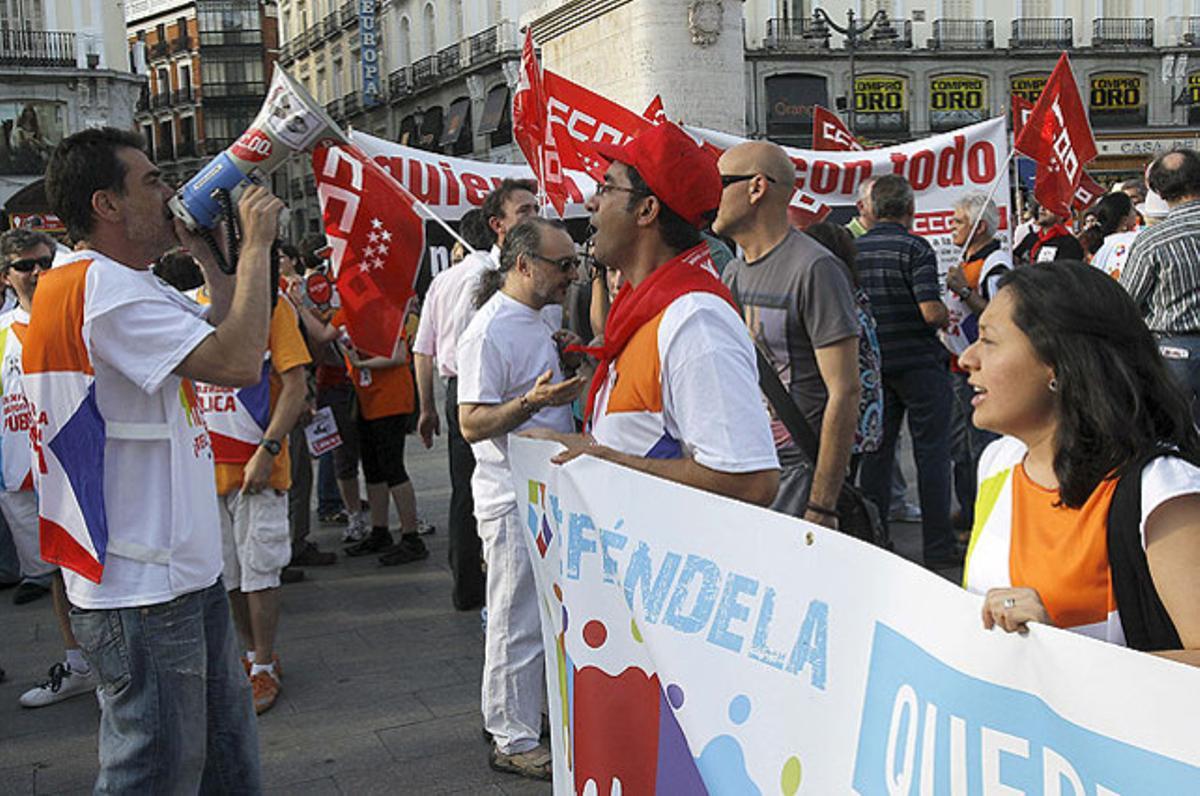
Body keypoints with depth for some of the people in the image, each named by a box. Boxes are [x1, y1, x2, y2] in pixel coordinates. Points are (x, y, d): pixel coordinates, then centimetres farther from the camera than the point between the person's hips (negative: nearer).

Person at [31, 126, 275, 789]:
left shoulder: (129, 285, 13)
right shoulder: (103, 288, -20)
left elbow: (226, 329, 21)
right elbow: (239, 362, -28)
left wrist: (202, 247, 11)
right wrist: (255, 243, -18)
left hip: (181, 571, 11)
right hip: (139, 591, -10)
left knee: (228, 754, 21)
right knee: (157, 773, 2)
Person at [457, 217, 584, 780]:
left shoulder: (538, 319, 13)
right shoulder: (489, 332, -18)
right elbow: (472, 423, -21)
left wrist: (567, 371, 11)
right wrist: (534, 402, -33)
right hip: (513, 502, -9)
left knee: (546, 618, 17)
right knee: (518, 626, 0)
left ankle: (530, 716, 32)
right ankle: (512, 741, 12)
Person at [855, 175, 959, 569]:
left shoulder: (854, 249, 4)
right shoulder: (915, 248, -13)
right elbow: (931, 311, -21)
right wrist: (947, 316, 0)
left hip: (872, 365, 5)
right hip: (918, 363, -5)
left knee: (876, 450, 11)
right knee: (931, 452, 2)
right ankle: (938, 547, 5)